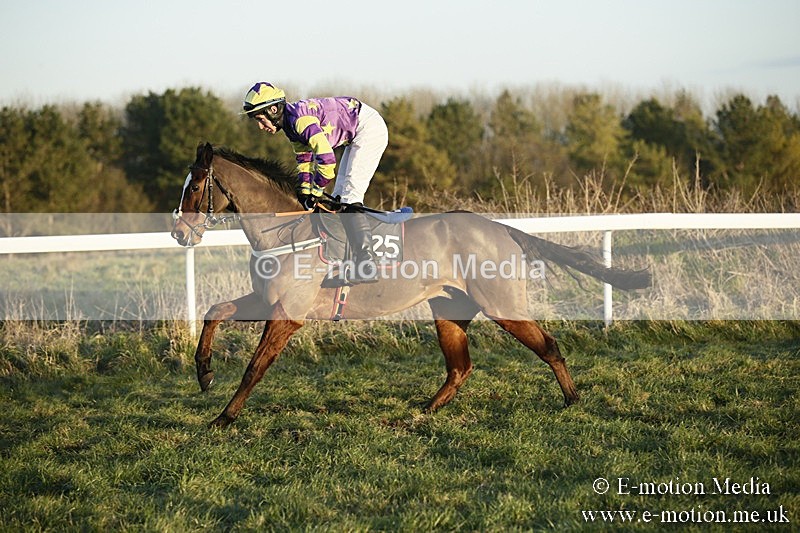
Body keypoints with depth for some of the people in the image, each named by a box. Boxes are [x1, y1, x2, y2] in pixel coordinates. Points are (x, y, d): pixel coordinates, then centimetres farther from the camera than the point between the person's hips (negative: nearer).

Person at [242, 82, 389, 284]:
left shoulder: (300, 118, -26)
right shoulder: (291, 124, 5)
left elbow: (326, 158, -32)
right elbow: (305, 159, 13)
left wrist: (316, 190, -22)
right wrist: (304, 191, 2)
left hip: (370, 128, -11)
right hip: (356, 135, 11)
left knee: (350, 195, -16)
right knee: (339, 198, 10)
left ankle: (368, 266, -18)